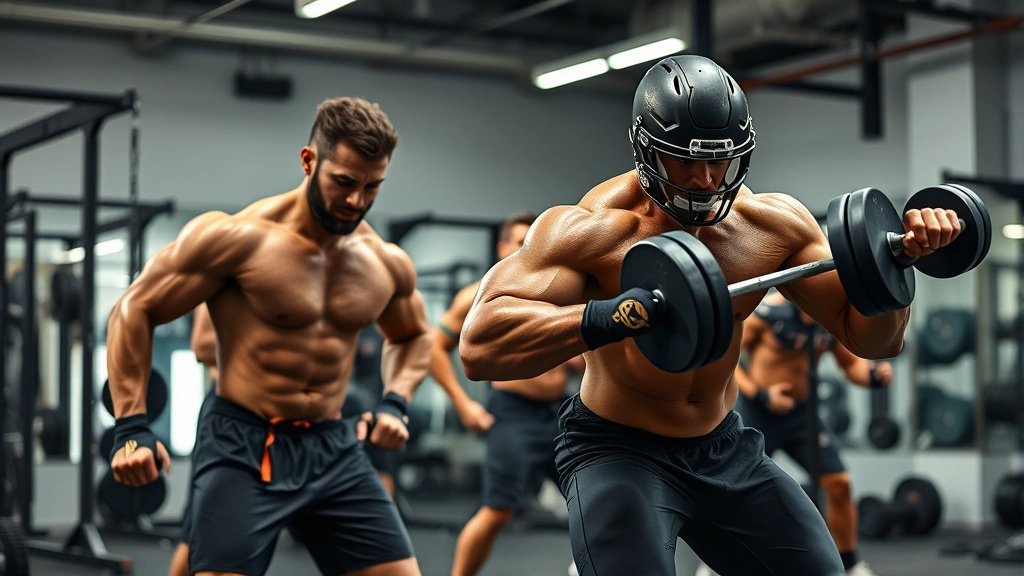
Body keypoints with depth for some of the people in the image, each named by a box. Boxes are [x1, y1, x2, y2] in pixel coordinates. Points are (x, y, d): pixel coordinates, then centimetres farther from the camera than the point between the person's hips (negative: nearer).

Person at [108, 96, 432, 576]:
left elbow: (414, 337, 26)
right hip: (244, 450, -5)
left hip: (335, 450, 5)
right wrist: (132, 426, -12)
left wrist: (395, 402, 6)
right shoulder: (240, 239, -12)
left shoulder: (388, 265, 4)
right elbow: (134, 311, -6)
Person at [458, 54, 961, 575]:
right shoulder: (595, 229, -23)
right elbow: (478, 346, -35)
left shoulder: (774, 225, -7)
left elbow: (870, 338, 2)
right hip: (618, 452, -5)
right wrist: (612, 317, -49)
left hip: (725, 450, 6)